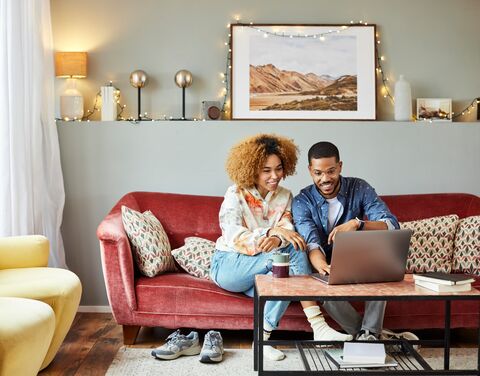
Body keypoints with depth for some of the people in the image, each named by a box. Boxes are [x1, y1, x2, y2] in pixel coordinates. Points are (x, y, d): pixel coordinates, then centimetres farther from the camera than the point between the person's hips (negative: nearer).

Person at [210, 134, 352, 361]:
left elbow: (289, 233, -9)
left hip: (260, 269, 5)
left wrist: (277, 240, -35)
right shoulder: (236, 194, -9)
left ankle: (264, 337, -30)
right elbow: (234, 236, -23)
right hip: (229, 265, -5)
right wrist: (274, 230, -38)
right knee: (292, 253, -28)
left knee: (286, 277, -31)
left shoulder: (285, 196, 5)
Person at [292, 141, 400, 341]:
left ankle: (368, 333, -29)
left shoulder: (360, 189, -7)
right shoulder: (302, 201, -11)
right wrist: (325, 268, -49)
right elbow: (312, 244, -26)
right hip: (325, 267, -1)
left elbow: (392, 226, -19)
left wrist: (357, 224, -38)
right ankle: (369, 333, -15)